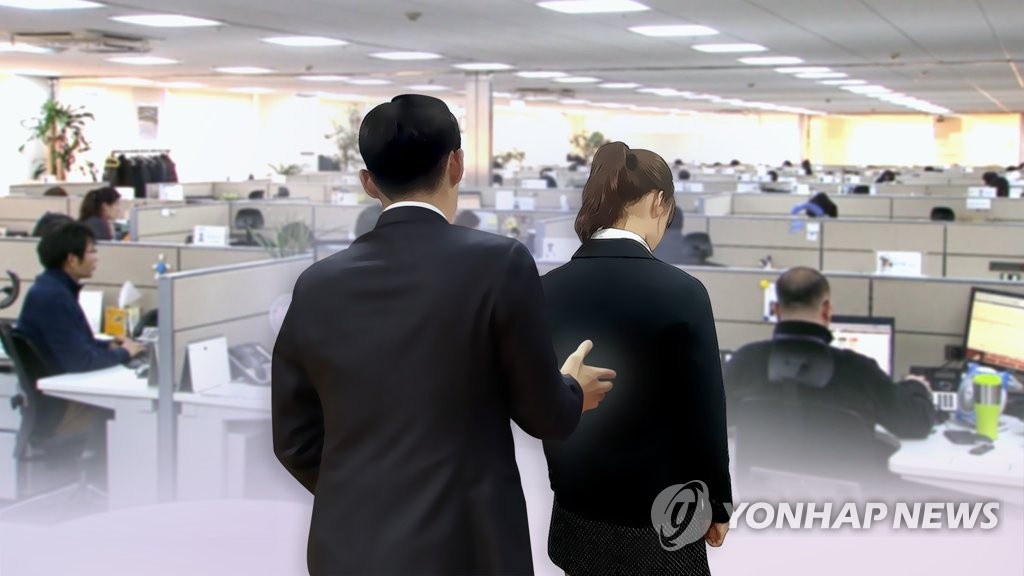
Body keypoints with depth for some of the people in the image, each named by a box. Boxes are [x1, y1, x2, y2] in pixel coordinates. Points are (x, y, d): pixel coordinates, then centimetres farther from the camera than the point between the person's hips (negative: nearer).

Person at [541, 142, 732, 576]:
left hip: (577, 511, 4)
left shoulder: (549, 289, -4)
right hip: (658, 517, -4)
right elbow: (705, 413, -12)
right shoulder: (680, 292, -17)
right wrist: (716, 504, 1)